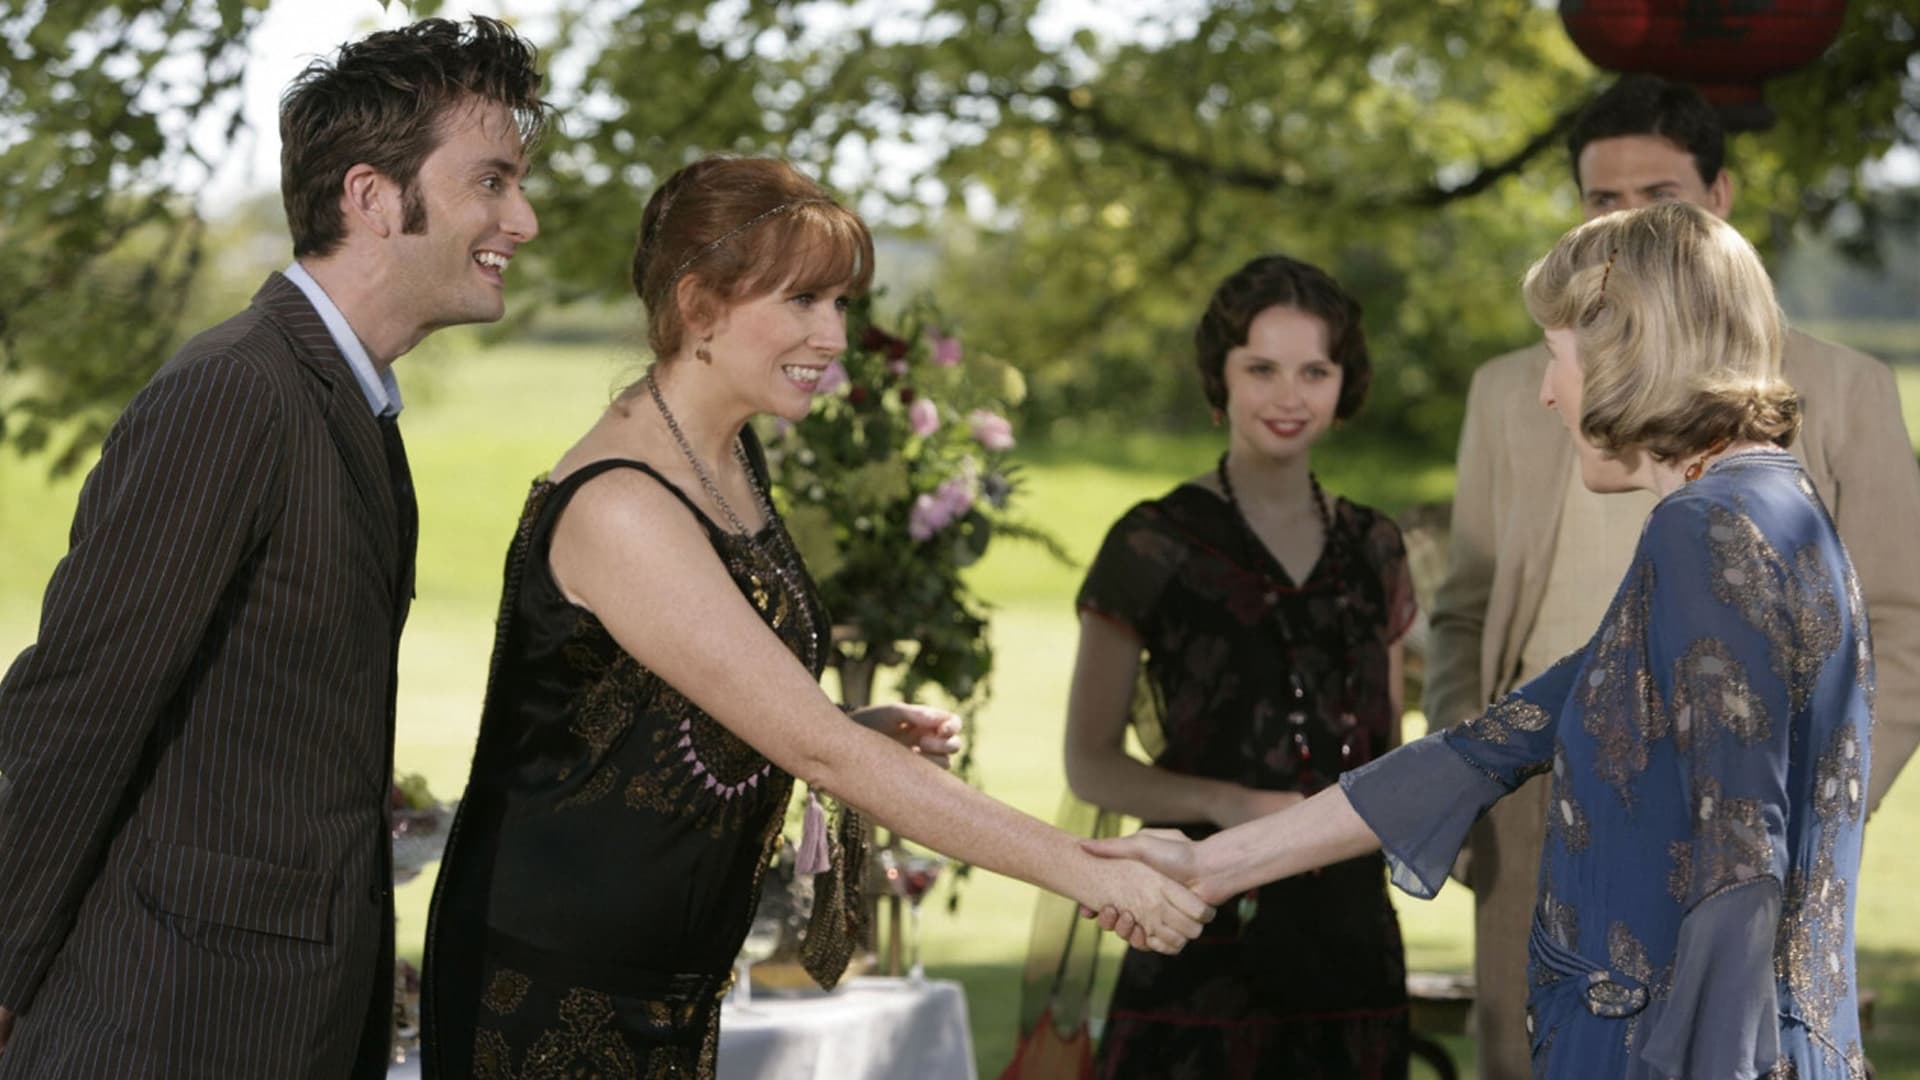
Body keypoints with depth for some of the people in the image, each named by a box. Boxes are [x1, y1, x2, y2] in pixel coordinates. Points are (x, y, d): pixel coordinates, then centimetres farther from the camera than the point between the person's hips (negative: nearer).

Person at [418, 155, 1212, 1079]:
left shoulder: (730, 457, 6)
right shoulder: (619, 509, -23)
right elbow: (820, 751, -25)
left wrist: (863, 729, -2)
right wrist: (1086, 874, -25)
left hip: (675, 983, 8)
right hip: (555, 993, -8)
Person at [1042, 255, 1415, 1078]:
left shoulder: (1372, 549, 12)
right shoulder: (1154, 546, -3)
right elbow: (1091, 764, -4)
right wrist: (1227, 803, -19)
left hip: (1349, 932, 4)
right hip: (1207, 928, -4)